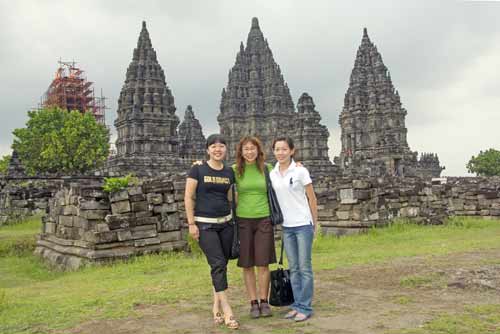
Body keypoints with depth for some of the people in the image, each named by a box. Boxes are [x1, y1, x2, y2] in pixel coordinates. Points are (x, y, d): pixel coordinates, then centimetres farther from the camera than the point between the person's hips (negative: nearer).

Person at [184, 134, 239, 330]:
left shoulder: (229, 172, 7)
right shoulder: (198, 169, -5)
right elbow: (189, 197, -6)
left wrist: (233, 219, 13)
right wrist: (191, 223, -10)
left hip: (225, 223, 5)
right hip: (205, 224, -5)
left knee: (222, 266, 7)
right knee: (218, 264, -12)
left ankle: (216, 308, 20)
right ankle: (227, 310, -7)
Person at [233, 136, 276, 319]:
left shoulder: (267, 168, 3)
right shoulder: (235, 170, 1)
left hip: (264, 219, 0)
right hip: (243, 220, 0)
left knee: (263, 264, 2)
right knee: (247, 265, 5)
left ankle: (264, 302, 15)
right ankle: (253, 303, 16)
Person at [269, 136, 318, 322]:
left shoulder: (300, 171, -8)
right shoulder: (272, 174, 4)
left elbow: (312, 199, -3)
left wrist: (314, 223, 0)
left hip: (303, 225, -5)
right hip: (286, 227, 5)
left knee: (305, 267, 0)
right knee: (293, 268, 10)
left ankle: (305, 307, 8)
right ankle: (297, 305, 19)